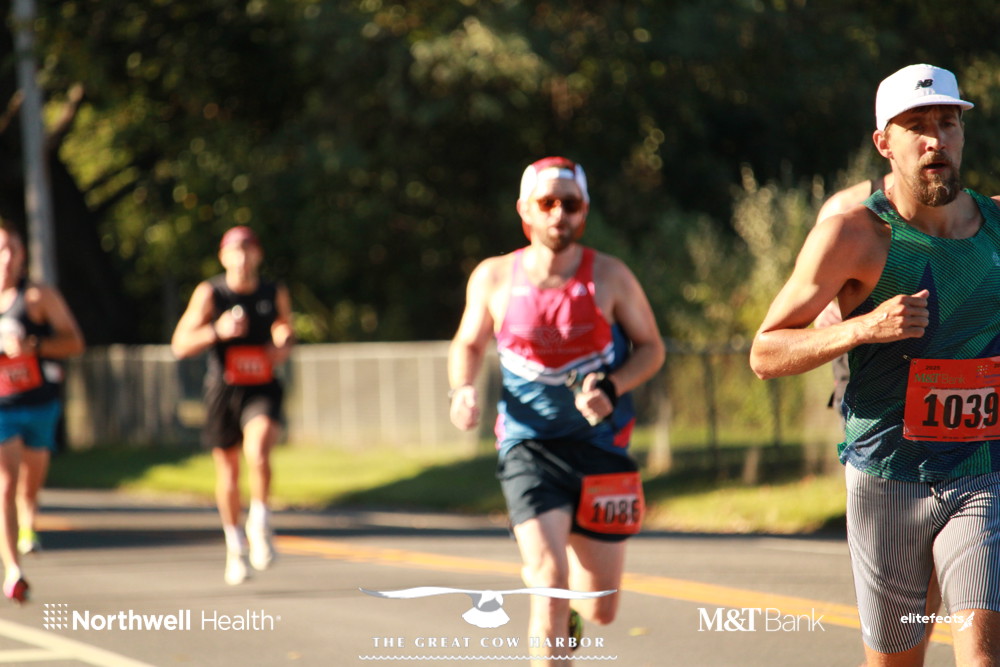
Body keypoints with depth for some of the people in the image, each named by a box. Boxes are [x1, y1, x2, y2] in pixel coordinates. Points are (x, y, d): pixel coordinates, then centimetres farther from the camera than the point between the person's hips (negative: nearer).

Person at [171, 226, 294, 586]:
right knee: (227, 472, 10)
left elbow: (286, 329, 23)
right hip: (223, 390, 0)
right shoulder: (209, 293, -4)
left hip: (262, 390, 0)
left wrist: (283, 347, 0)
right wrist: (217, 331, -23)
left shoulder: (275, 293, 5)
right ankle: (235, 546, 30)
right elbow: (180, 345, -8)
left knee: (258, 451, -29)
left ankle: (260, 525, -11)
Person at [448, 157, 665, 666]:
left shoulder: (609, 277, -3)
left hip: (600, 445, 1)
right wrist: (463, 388, -5)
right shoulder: (494, 279, 0)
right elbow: (468, 344, 16)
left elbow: (651, 347, 5)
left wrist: (611, 387, -14)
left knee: (600, 609, 7)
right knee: (551, 582, -22)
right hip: (528, 445, -1)